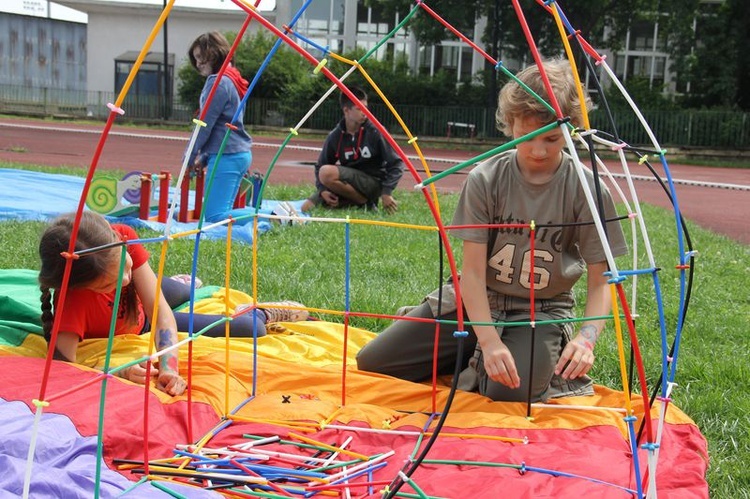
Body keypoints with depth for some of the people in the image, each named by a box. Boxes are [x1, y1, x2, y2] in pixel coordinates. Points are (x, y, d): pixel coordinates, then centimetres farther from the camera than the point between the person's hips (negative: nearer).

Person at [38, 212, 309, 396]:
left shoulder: (122, 237, -37)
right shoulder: (72, 300, -46)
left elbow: (160, 311, -37)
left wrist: (168, 367, -47)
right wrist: (119, 373, -58)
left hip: (139, 304, 3)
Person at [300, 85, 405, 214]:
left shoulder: (375, 132, -12)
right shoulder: (335, 136, -2)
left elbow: (396, 164, -8)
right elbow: (320, 166, 7)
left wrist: (386, 192, -15)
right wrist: (322, 189, -11)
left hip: (373, 184, -4)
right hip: (349, 184, 4)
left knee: (328, 172, -28)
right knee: (308, 206, -15)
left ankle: (365, 202, -11)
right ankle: (356, 202, 0)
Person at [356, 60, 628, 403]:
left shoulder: (588, 192, -13)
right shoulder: (485, 180, -12)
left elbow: (601, 281, -10)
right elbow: (472, 271, -15)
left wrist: (587, 337, -29)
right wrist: (490, 340, -28)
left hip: (541, 311, -2)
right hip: (476, 300, 3)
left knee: (513, 390, -34)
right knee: (371, 363, -2)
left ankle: (552, 363, 2)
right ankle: (476, 354, 16)